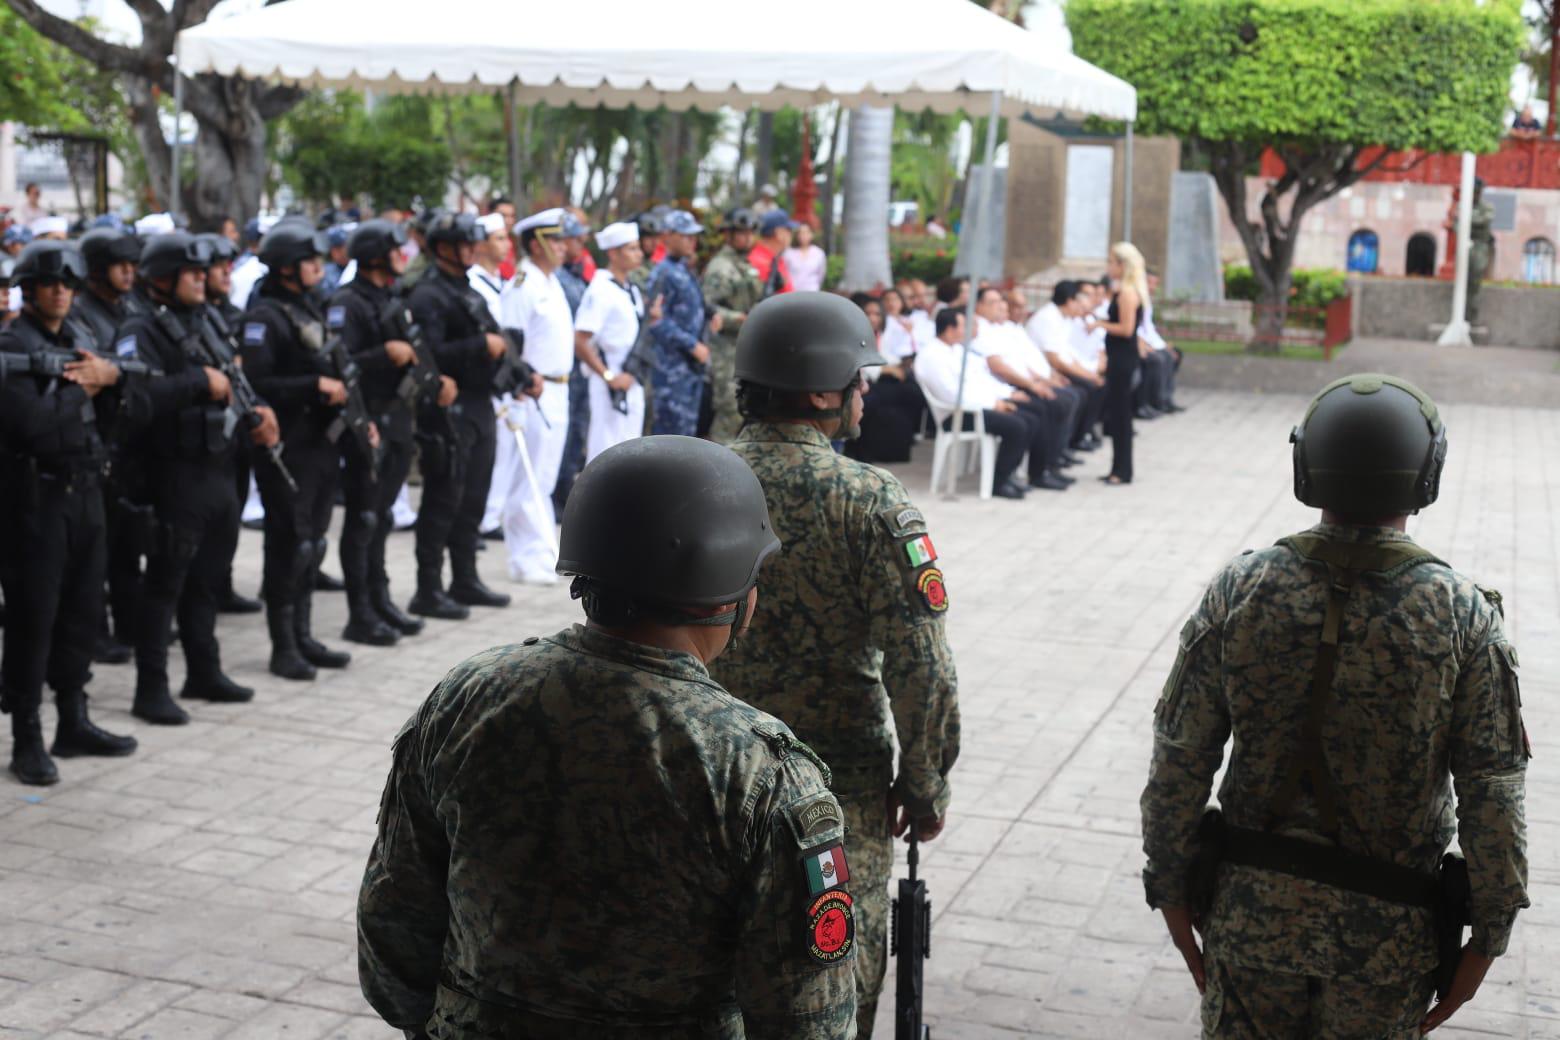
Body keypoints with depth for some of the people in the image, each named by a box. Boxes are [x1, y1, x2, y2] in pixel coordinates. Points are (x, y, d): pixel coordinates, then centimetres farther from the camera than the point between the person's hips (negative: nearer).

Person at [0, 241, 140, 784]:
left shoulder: (78, 344, 15)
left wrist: (111, 374, -7)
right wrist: (83, 391, -8)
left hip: (84, 494, 8)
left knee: (82, 611, 14)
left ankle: (74, 723, 26)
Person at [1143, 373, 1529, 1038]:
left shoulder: (1239, 592, -9)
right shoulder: (1462, 615, -13)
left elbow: (1179, 763, -6)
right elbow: (1494, 794, -10)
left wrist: (1172, 890, 5)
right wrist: (1487, 938, 0)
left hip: (1253, 911, 1)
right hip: (1388, 932, -1)